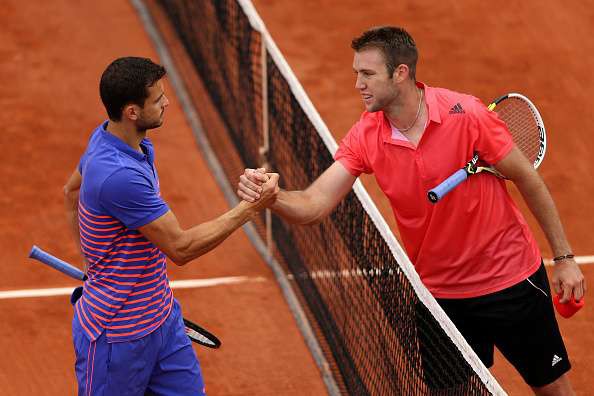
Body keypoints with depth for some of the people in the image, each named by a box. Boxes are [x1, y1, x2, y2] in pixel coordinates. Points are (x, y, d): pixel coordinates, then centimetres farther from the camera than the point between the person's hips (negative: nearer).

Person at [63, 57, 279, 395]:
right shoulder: (119, 174, -32)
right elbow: (181, 248, -26)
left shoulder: (107, 137, -1)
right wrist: (251, 208, -22)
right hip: (119, 335, -9)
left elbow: (73, 190, 20)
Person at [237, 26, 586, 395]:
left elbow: (528, 179, -9)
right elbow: (313, 205, -16)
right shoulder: (365, 137, -10)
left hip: (511, 278, -3)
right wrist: (271, 195, -39)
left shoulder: (466, 114, -19)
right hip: (439, 292, 3)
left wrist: (564, 257, -6)